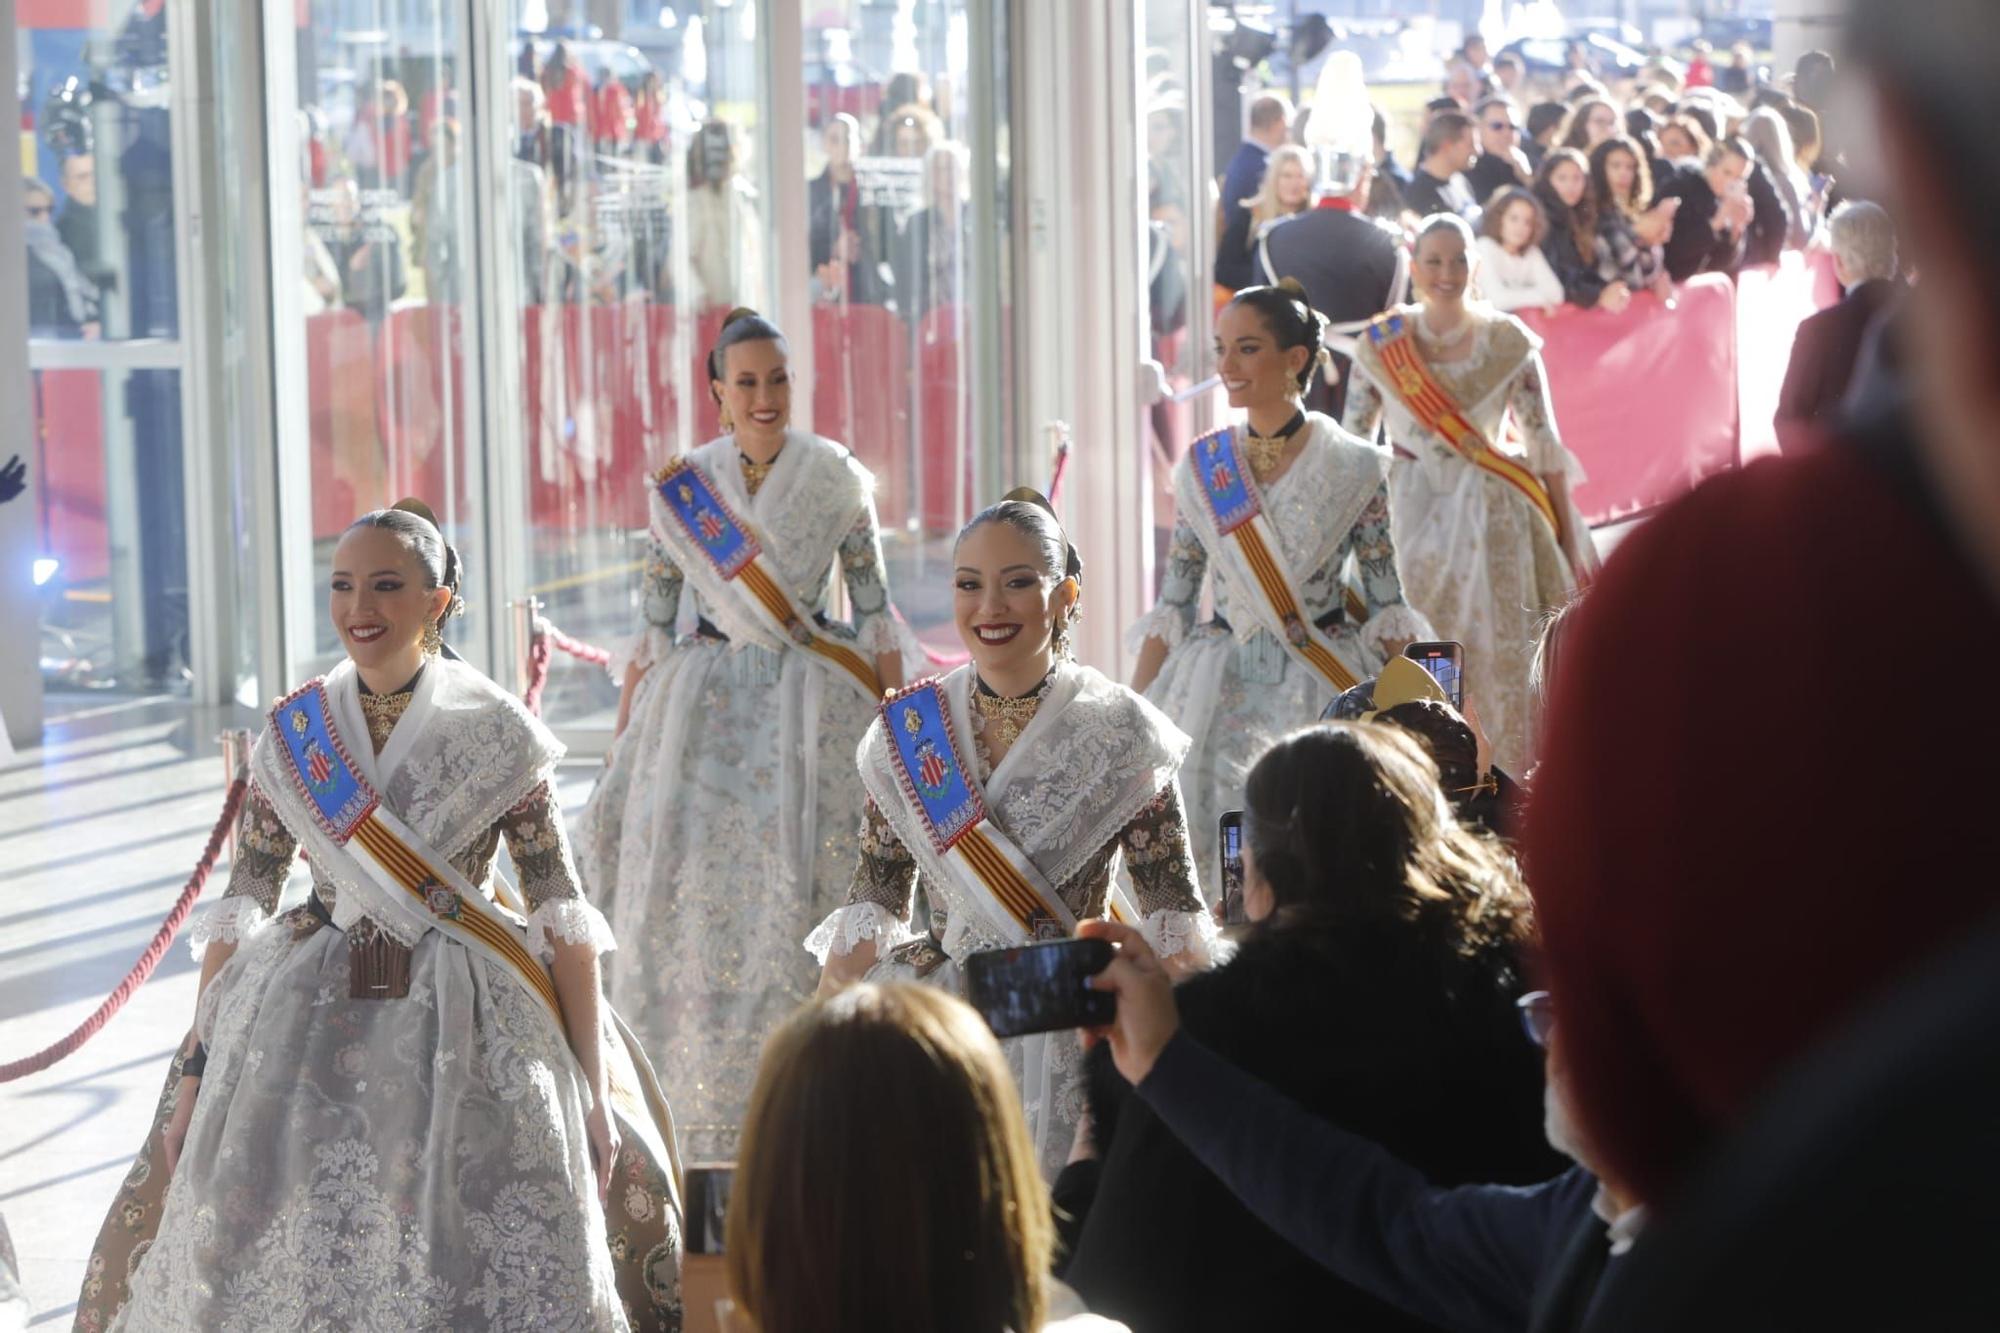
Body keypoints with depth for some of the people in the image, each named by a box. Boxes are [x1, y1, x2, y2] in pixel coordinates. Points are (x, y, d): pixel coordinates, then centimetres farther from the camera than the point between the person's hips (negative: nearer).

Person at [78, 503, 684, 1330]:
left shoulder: (496, 734, -2)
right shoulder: (293, 734, 6)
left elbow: (562, 916, -3)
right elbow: (240, 910, 8)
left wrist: (592, 1086, -8)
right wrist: (196, 1074, 3)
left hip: (468, 1036, -2)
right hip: (307, 1031, 3)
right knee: (278, 1262, 0)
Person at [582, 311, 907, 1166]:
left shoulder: (836, 477, 1)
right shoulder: (679, 487, 4)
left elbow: (875, 612, 5)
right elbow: (652, 623, 8)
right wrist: (621, 744, 7)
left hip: (813, 700, -1)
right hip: (704, 699, 1)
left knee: (797, 868, -12)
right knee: (685, 864, -8)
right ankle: (694, 1103, 2)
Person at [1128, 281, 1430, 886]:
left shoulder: (1353, 468, -2)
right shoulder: (1201, 468, 6)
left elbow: (1387, 607, 0)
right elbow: (1171, 608, 9)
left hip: (1327, 688, -2)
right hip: (1224, 692, 2)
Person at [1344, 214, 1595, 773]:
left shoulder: (1508, 342, -1)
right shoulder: (1382, 344, 1)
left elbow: (1544, 444, 1)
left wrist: (1570, 541, 1)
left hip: (1494, 518, -1)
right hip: (1412, 517, 1)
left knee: (1500, 655, -3)